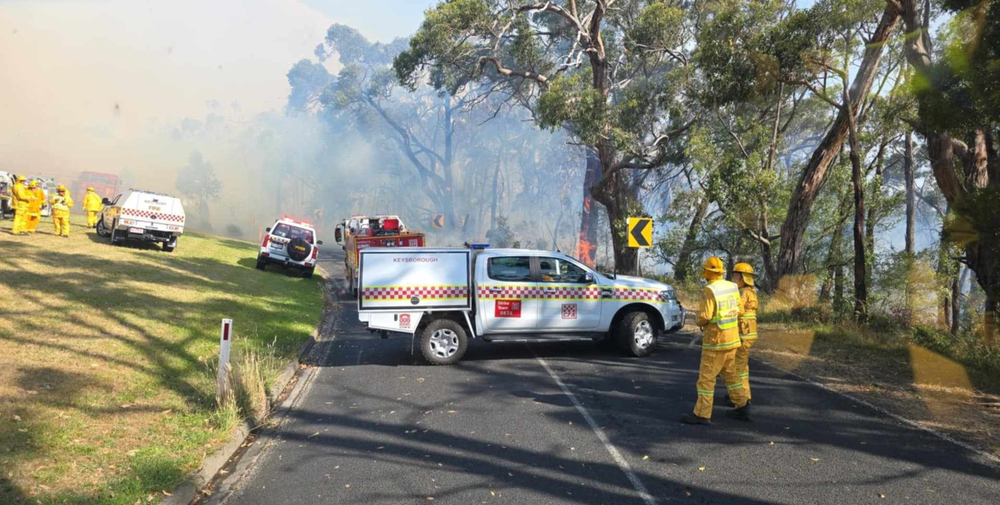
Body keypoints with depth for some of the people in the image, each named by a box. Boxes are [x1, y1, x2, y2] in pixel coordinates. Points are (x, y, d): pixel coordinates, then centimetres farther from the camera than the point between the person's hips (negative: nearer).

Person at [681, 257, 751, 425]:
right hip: (732, 338, 8)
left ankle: (702, 414, -2)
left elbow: (704, 317, -22)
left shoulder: (709, 290, -19)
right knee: (730, 374, 19)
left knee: (706, 377, -3)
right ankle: (742, 408, 23)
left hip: (715, 340, -8)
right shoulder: (732, 287, 5)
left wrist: (698, 321, 0)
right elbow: (737, 311, 16)